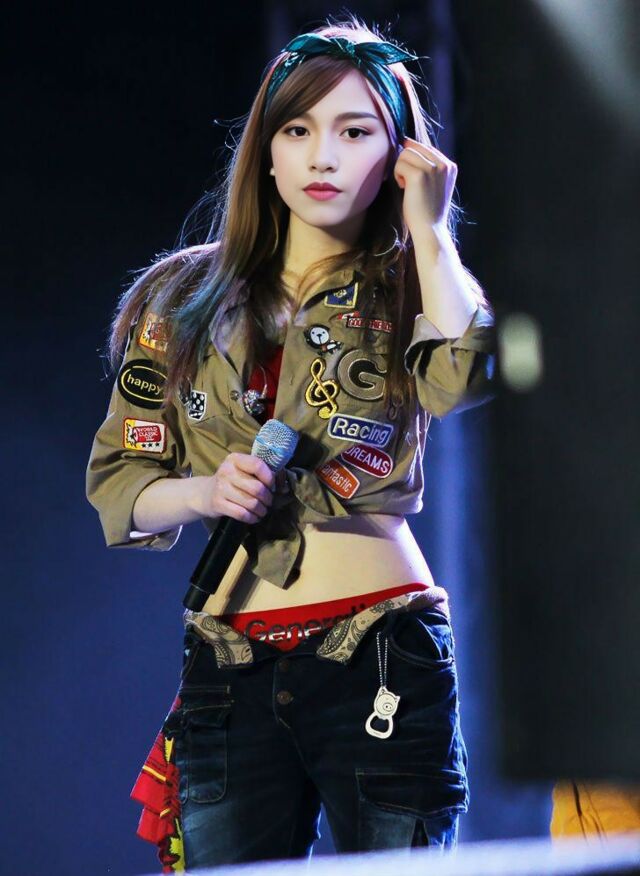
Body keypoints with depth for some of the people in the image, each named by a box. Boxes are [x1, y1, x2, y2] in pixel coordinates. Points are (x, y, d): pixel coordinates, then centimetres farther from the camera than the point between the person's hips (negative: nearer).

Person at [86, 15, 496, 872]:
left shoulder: (409, 295, 6)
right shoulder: (185, 299, 11)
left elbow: (466, 375, -18)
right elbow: (116, 485, 10)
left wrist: (429, 230, -7)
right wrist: (206, 493, -9)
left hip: (383, 667, -2)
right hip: (230, 670, 2)